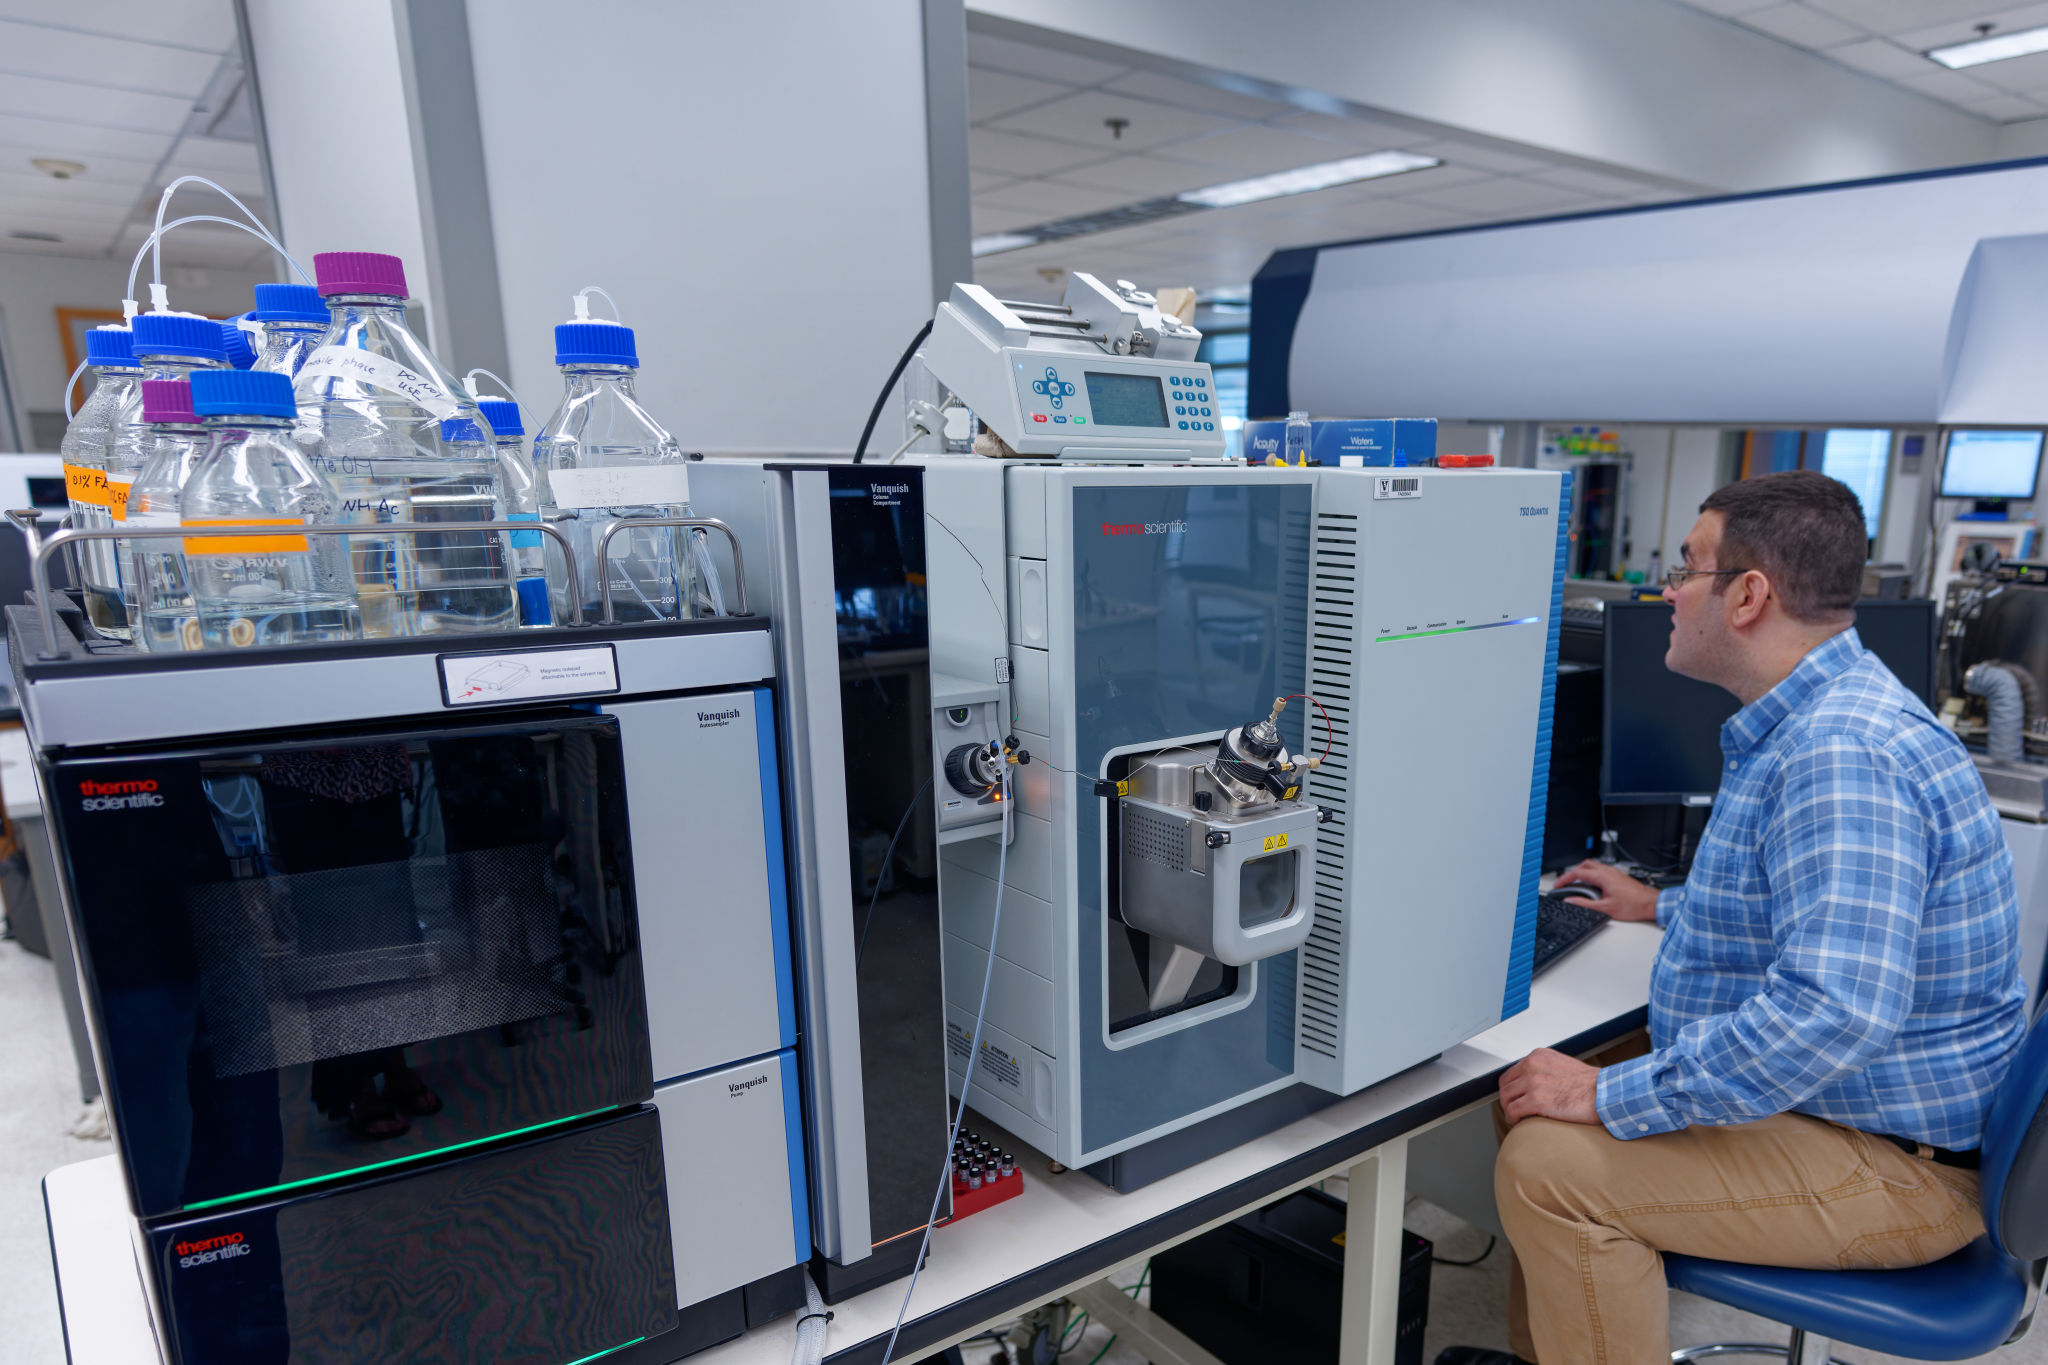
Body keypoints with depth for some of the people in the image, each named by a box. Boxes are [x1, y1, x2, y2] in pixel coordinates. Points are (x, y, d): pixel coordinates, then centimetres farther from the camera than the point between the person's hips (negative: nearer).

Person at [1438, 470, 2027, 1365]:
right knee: (1534, 1100, 9)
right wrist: (1665, 907, 30)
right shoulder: (1814, 720, 8)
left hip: (1900, 1165, -10)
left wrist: (1611, 1097, -31)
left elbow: (1835, 1011, -39)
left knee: (1550, 1164, -20)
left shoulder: (1840, 754, -29)